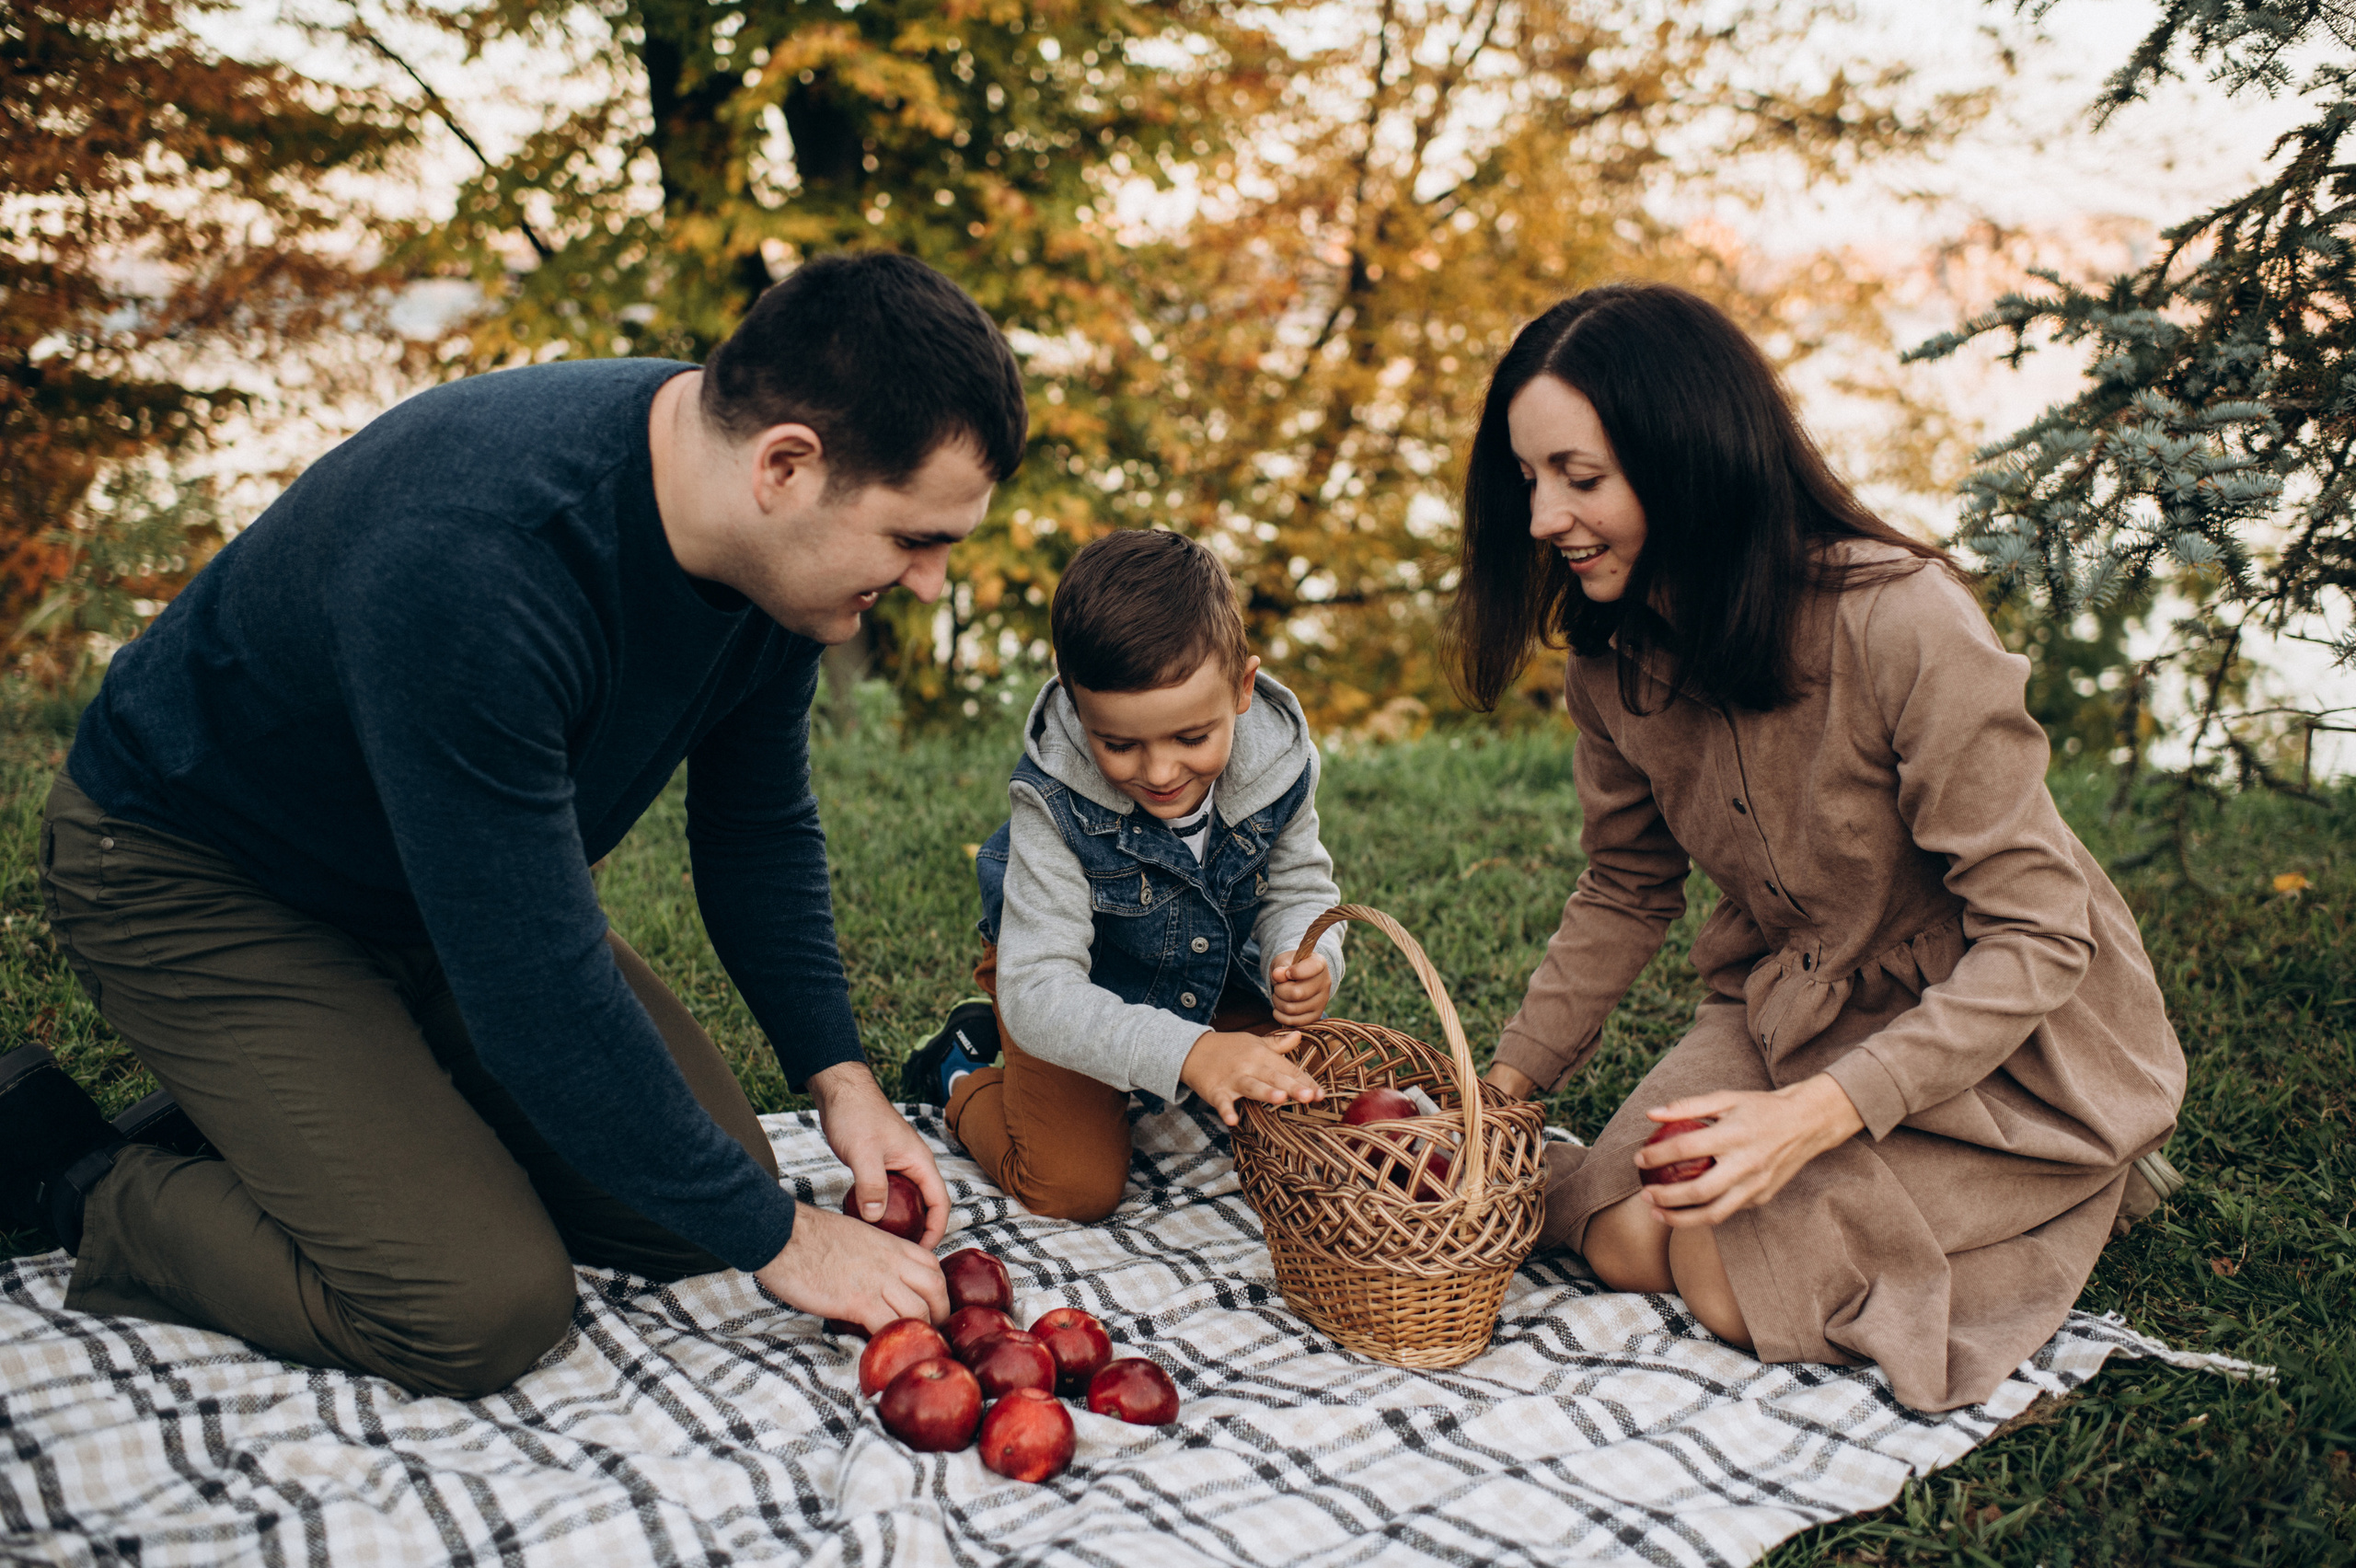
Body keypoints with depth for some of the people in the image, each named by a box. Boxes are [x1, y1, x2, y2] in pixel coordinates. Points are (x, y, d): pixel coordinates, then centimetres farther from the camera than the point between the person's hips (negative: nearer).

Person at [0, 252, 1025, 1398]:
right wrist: (777, 1237, -25)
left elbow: (758, 821, 3)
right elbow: (539, 996, -35)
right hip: (196, 873, -7)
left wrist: (838, 1074, -7)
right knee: (486, 1312, -19)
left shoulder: (767, 533, -14)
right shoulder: (471, 564, -40)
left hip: (463, 879, 8)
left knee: (698, 1213, 0)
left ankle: (330, 1108, 19)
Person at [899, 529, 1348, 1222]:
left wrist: (1303, 960, -31)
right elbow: (1039, 991, -39)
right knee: (1074, 1188, -11)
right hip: (1075, 990, -4)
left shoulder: (1280, 765, -26)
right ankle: (962, 1076, 20)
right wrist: (1187, 1053, -53)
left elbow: (1298, 887, -7)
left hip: (1222, 980, 4)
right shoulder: (1054, 803, -36)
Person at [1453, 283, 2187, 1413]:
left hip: (2008, 1036, -6)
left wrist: (1820, 1114, -34)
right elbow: (1626, 891, 6)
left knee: (1734, 1277, -17)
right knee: (1619, 1235, -10)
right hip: (1794, 1007, 6)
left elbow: (2037, 935, -26)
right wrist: (1509, 1078, -5)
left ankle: (2071, 1183, 6)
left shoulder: (1902, 623, -30)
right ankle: (1891, 1167, 13)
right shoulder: (1614, 660, -9)